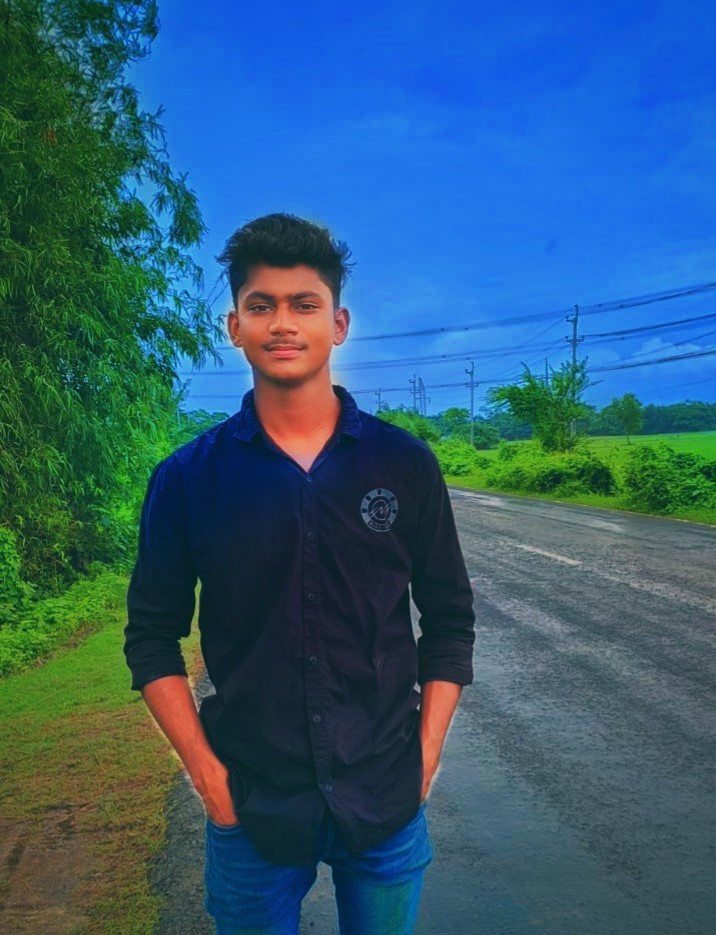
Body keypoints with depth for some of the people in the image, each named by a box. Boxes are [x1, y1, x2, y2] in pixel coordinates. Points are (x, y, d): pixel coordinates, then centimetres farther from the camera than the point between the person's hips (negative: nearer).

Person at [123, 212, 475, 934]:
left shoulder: (404, 463, -5)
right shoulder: (188, 477, -6)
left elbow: (449, 621, 1)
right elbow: (153, 638, 0)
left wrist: (424, 760, -3)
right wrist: (207, 772, -6)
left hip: (387, 803, 1)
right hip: (250, 811, 0)